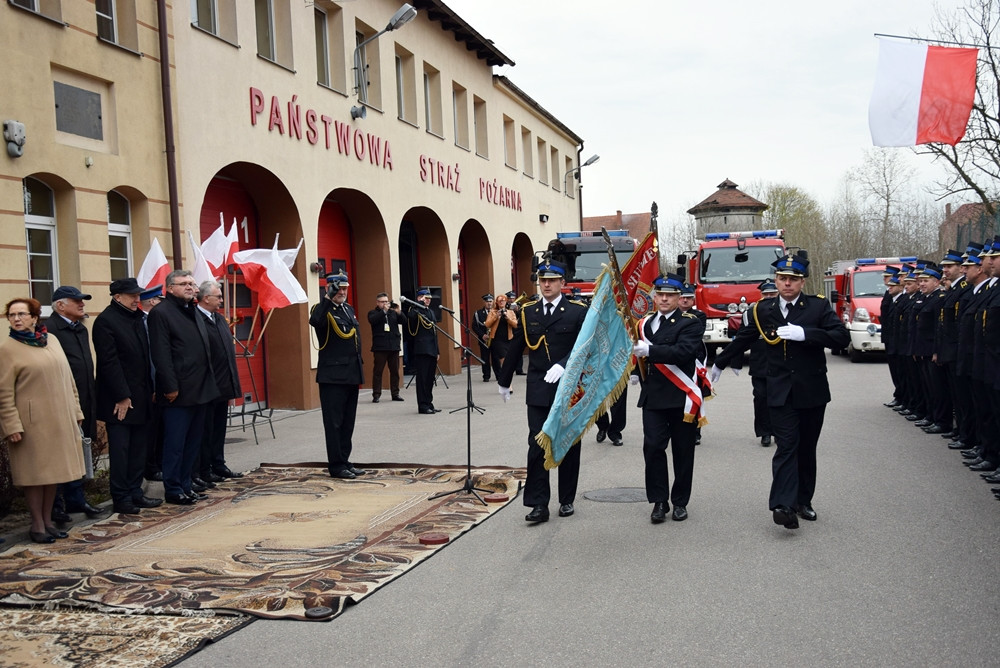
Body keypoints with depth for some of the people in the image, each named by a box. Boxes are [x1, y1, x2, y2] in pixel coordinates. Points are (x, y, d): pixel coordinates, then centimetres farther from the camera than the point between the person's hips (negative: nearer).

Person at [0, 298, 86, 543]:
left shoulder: (52, 340, 9)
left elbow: (68, 379, 13)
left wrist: (75, 411, 11)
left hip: (60, 419, 5)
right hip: (31, 421, -5)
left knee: (53, 470, 10)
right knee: (35, 473, 2)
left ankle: (48, 521, 21)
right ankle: (37, 525, 14)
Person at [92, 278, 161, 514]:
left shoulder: (137, 318, 13)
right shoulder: (105, 321, -11)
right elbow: (109, 362, -15)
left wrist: (150, 389, 11)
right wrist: (122, 396, -17)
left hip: (140, 397, 8)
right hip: (120, 399, -7)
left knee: (138, 448, 11)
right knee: (120, 450, -1)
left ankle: (135, 493, 19)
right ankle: (121, 499, 6)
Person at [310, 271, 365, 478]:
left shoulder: (349, 309, 16)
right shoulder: (323, 310, -7)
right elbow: (315, 321, -32)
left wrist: (359, 368, 20)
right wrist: (328, 298, -31)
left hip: (352, 374, 8)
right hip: (333, 376, -8)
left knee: (348, 422, 12)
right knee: (334, 422, -2)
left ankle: (344, 461, 20)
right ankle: (336, 466, 3)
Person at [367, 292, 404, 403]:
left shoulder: (393, 312, 15)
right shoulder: (373, 313, 6)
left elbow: (403, 321, 6)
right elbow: (372, 320, -14)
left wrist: (398, 312, -11)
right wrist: (384, 310, -19)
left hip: (394, 346, 4)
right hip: (380, 347, -4)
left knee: (395, 371, 5)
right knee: (377, 371, -4)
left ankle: (395, 393, 12)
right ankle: (376, 395, -2)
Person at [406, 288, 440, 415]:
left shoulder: (431, 312, 20)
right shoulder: (415, 310, -5)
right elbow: (410, 316, -32)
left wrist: (437, 351, 20)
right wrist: (420, 303, -22)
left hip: (432, 350, 8)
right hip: (421, 350, -8)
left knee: (430, 379, 11)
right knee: (422, 378, -5)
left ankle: (429, 404, 18)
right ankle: (423, 406, -3)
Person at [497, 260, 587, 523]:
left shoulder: (577, 312, -2)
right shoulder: (528, 312, 7)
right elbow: (515, 349, 12)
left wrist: (563, 365, -26)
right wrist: (504, 381, 18)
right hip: (538, 391, 1)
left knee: (569, 447, 9)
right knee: (537, 447, -4)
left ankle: (567, 500, 23)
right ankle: (538, 504, -1)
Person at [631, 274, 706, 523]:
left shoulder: (691, 323, -5)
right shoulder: (644, 324, 12)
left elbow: (684, 351, -22)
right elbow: (639, 353, 24)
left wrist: (650, 350, -26)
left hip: (682, 397, -3)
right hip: (653, 397, 3)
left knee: (682, 451, 6)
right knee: (652, 447, -5)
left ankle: (680, 502, 19)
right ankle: (659, 501, 5)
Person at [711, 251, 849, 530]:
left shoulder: (818, 306, -2)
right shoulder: (763, 310, 4)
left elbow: (842, 337, -13)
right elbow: (742, 339, 18)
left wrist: (804, 333, -25)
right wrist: (718, 364, 27)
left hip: (813, 391, 0)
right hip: (780, 392, 0)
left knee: (807, 448, 10)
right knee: (786, 446, -11)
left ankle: (803, 501, 22)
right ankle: (783, 506, -16)